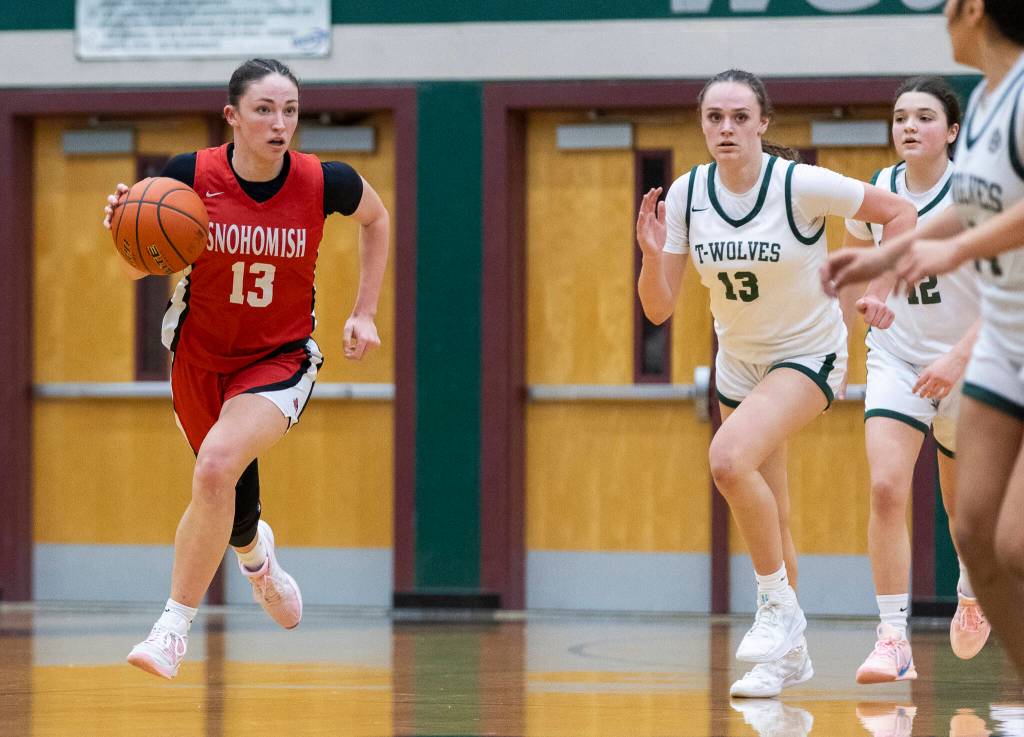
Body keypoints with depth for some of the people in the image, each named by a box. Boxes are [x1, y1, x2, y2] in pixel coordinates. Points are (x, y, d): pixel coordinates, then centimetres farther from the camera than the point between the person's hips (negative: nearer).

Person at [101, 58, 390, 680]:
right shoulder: (190, 176, -17)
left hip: (281, 359, -2)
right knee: (227, 490, 17)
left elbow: (376, 217, 7)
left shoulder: (324, 183, -17)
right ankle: (255, 552, 57)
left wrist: (365, 314, 3)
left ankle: (175, 627, -17)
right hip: (200, 354, 2)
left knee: (217, 464, -28)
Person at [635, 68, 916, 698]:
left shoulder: (802, 185, -21)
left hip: (809, 355, -5)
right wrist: (653, 253, -24)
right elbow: (659, 308, -6)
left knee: (729, 458, -29)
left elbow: (900, 213, -9)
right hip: (739, 361, 5)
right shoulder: (686, 195, -9)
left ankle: (779, 604, -13)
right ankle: (789, 653, 27)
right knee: (767, 519, 11)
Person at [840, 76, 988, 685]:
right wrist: (869, 297, -1)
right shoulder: (875, 194, -4)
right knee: (886, 488, -19)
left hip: (968, 365, -2)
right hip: (896, 358, 2)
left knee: (963, 502, 14)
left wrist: (958, 357, -30)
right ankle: (893, 638, -20)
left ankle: (972, 594, 47)